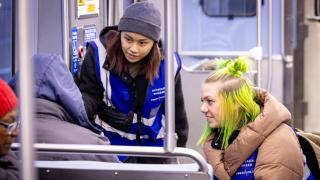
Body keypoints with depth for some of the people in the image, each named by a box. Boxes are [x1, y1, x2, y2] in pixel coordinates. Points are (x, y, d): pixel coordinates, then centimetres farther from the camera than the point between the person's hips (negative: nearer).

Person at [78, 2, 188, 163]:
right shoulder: (99, 53, -20)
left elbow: (175, 108, -1)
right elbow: (89, 94, -15)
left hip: (151, 144, 1)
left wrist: (179, 143, 9)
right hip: (107, 143, -1)